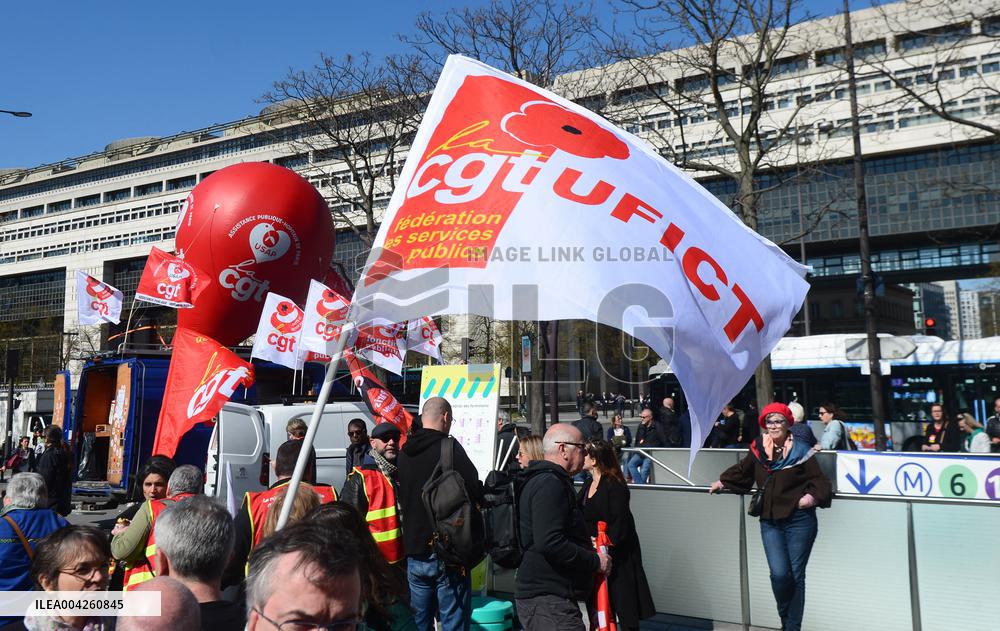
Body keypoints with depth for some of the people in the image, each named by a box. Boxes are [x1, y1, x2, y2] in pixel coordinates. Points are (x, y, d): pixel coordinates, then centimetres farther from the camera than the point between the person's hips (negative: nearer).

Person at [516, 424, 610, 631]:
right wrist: (595, 561, -17)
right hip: (548, 601, -11)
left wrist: (586, 545, 17)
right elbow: (549, 542, -27)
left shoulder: (541, 480, 17)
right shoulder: (550, 484, -16)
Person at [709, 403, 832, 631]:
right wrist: (722, 483, 31)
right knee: (779, 573, -9)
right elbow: (742, 470, 23)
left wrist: (812, 496, -20)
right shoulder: (758, 449, 5)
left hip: (799, 520, -2)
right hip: (770, 520, 2)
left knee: (796, 575, 4)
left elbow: (819, 481, -3)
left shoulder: (800, 451, -4)